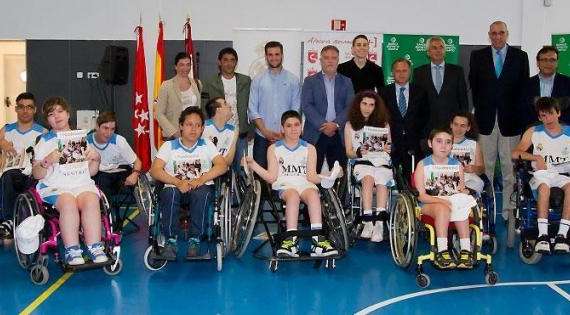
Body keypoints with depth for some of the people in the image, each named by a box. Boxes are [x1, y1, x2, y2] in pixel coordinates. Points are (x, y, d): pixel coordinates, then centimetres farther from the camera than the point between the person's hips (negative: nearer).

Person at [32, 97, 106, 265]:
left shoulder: (82, 138, 20)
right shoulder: (45, 141, 12)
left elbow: (91, 172, 21)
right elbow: (37, 175, 6)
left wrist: (96, 159, 1)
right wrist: (46, 162, -14)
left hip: (83, 184, 2)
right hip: (55, 186, -2)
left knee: (91, 201, -31)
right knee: (69, 203, -35)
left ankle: (95, 249, -33)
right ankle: (72, 251, -33)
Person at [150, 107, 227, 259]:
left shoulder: (206, 145, 14)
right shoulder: (169, 146, 11)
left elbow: (222, 165, 0)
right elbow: (155, 170, -2)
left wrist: (201, 179, -17)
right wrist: (178, 182, -18)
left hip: (201, 188, 0)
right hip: (175, 188, 0)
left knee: (202, 193, -35)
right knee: (169, 193, -35)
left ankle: (195, 241, -26)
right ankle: (171, 241, -25)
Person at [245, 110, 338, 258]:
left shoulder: (309, 149, 19)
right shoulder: (274, 149, 17)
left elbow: (311, 176, 9)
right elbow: (272, 177, 8)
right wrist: (253, 165, -5)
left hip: (305, 183, 1)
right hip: (284, 185, -1)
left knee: (313, 194, -34)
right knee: (293, 195, -36)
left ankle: (317, 240, -46)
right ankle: (292, 239, -46)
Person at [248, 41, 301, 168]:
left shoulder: (293, 80, 5)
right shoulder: (258, 80, 7)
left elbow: (295, 110, 2)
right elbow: (252, 110, 3)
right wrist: (265, 132, -9)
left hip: (286, 137, -1)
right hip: (262, 138, 1)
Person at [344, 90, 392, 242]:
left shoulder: (383, 123, 22)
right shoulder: (351, 125, 19)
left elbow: (389, 146, 21)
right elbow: (348, 152, 15)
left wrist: (388, 148, -3)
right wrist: (358, 153, -7)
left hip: (382, 162, 1)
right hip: (362, 162, -1)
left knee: (382, 184, -32)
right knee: (368, 179, -35)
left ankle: (379, 224, -43)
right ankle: (368, 221, -41)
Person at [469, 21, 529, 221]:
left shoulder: (520, 57, 6)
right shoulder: (477, 56, 8)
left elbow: (524, 87, 5)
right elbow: (473, 86, 9)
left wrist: (517, 112, 0)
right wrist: (479, 109, 4)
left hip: (510, 121, -1)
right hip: (486, 120, 1)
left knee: (509, 166, -1)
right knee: (486, 165, 4)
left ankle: (507, 208, 5)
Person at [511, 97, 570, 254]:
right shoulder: (533, 132, 13)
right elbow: (515, 153, 7)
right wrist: (535, 157, -8)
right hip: (541, 175, 0)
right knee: (544, 186, -36)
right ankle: (543, 235, -40)